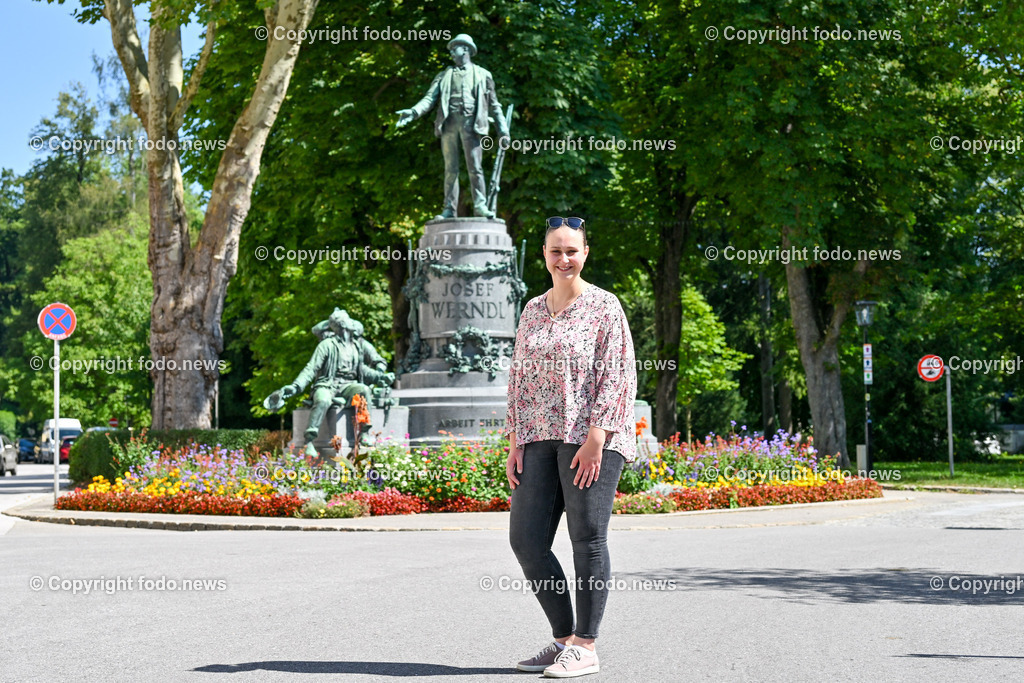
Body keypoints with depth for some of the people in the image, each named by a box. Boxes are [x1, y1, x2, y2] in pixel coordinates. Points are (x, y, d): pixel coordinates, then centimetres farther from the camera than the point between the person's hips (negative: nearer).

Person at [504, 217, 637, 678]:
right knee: (525, 540, 2)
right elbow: (518, 378, 17)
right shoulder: (532, 310, 16)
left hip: (589, 437, -6)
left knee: (588, 540, -3)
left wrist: (595, 438, -15)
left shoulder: (604, 306, 0)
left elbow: (618, 375, -7)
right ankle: (563, 638, 14)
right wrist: (515, 442, 8)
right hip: (539, 438, 6)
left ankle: (585, 648, 5)